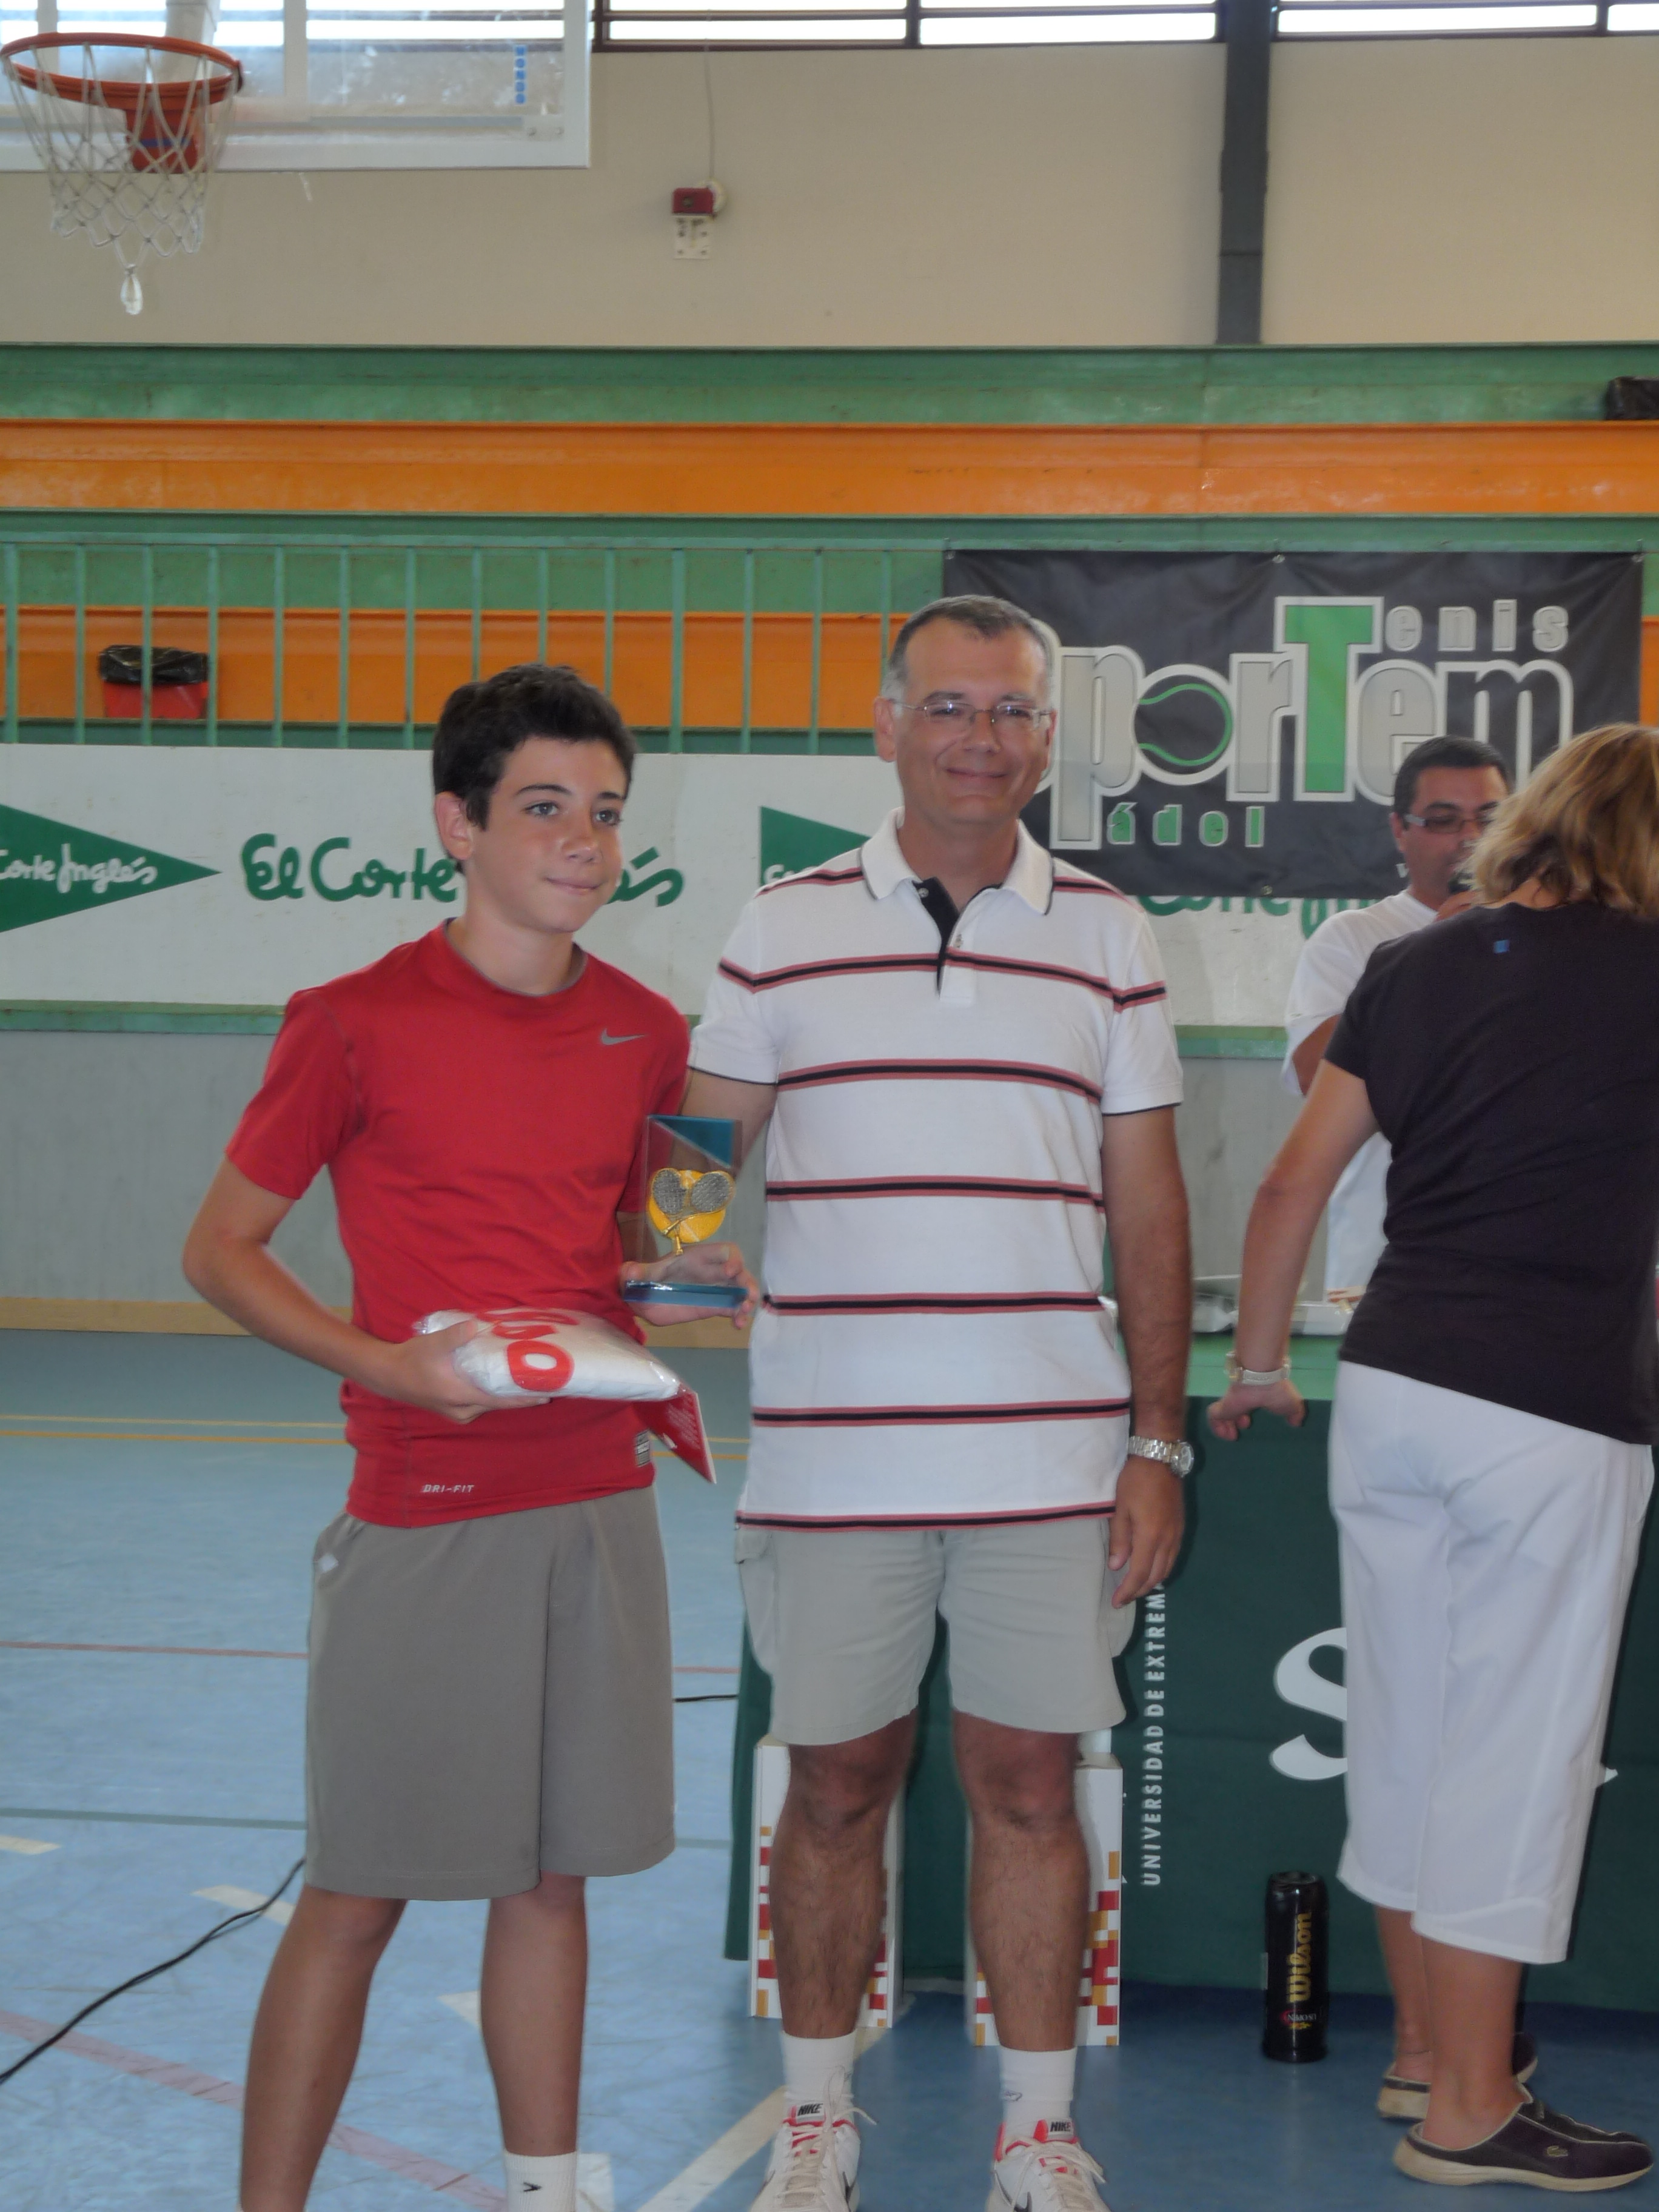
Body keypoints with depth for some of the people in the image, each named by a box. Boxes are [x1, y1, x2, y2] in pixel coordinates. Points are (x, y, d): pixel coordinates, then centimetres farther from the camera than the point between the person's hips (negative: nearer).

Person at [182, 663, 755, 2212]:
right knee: (358, 1893, 0)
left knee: (553, 1874, 13)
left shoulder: (645, 1033, 8)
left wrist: (674, 1282, 2)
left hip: (602, 1504, 5)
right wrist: (386, 1362, -16)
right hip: (425, 1515, -5)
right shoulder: (357, 1023, -8)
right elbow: (219, 1251, -3)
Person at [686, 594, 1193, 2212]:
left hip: (1048, 1454, 1)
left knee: (1027, 1786, 6)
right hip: (830, 1451, 0)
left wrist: (1160, 1439, 3)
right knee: (835, 1781, 9)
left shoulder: (1105, 936, 7)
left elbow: (1146, 1203, 8)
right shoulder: (786, 927, 4)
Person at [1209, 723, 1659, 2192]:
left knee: (1404, 1726, 15)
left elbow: (1293, 1186, 7)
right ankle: (1470, 2110, 11)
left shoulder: (1419, 967, 7)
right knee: (1514, 1752, 3)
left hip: (1390, 1391, 5)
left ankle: (1424, 2044, 30)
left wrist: (1258, 1368, 16)